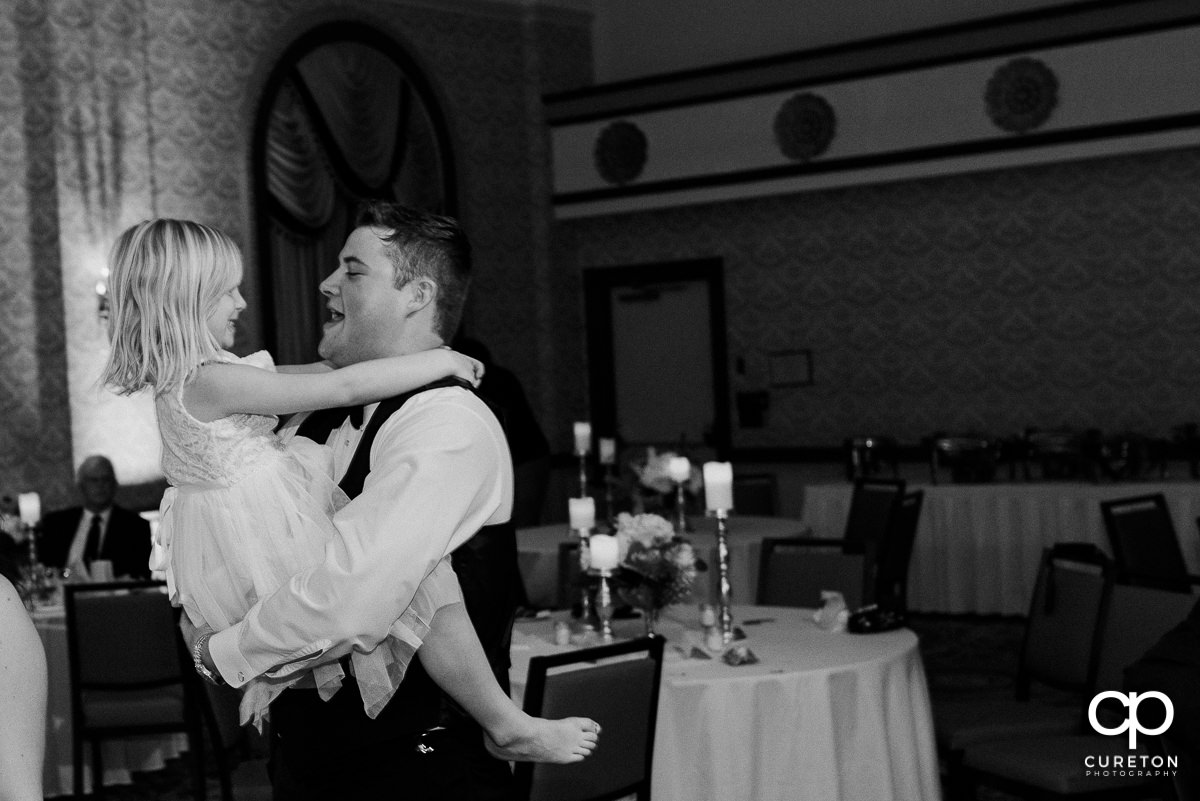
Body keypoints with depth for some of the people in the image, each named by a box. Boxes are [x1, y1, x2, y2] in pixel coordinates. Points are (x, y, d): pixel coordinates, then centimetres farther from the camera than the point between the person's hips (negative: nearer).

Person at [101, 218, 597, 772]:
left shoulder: (183, 376, 8)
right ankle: (508, 726, -3)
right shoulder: (214, 382, -23)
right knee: (426, 584, -11)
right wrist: (440, 361, -12)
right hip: (267, 555, -10)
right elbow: (344, 387, -22)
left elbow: (309, 374, 19)